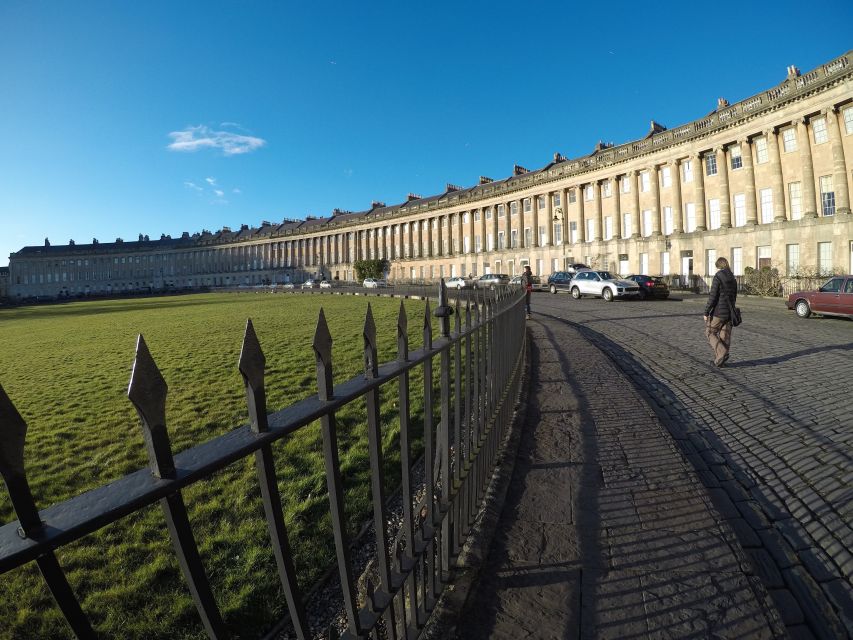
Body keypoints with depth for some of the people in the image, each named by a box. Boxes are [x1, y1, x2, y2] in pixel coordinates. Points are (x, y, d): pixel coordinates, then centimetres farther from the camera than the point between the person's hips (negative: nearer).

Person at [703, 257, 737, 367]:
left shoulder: (717, 277, -12)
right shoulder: (733, 279, 10)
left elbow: (712, 296, -17)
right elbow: (734, 296, 17)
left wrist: (706, 312, -13)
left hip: (718, 312, -7)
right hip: (729, 312, 7)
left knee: (709, 333, 6)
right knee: (725, 336, 8)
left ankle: (722, 353, -9)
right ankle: (719, 360, 12)